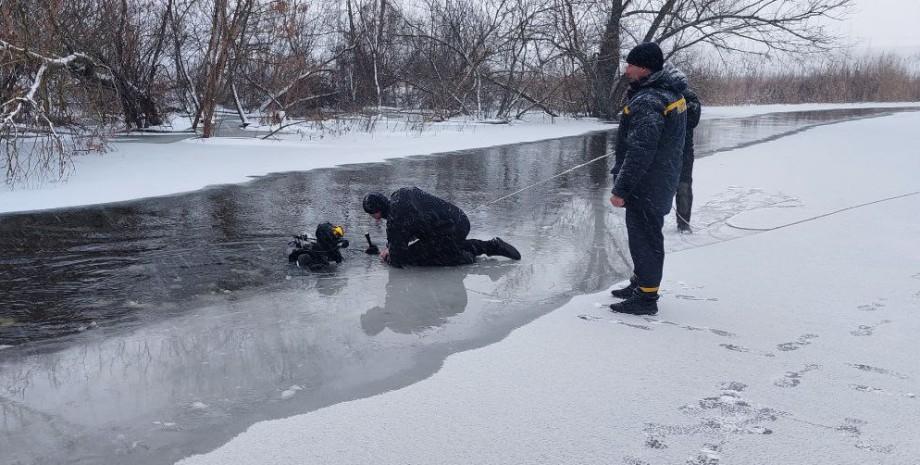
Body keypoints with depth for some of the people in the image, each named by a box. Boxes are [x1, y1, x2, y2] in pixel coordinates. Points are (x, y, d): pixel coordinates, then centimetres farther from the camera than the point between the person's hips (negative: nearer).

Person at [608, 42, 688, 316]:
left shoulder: (647, 103, -24)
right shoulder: (670, 93, 10)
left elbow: (640, 152, -27)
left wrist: (621, 189, -22)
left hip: (646, 187, -10)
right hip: (662, 181, 10)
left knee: (644, 237, -1)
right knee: (645, 235, 21)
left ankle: (646, 298, 8)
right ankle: (641, 283, 36)